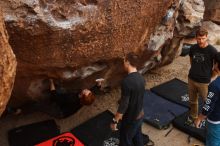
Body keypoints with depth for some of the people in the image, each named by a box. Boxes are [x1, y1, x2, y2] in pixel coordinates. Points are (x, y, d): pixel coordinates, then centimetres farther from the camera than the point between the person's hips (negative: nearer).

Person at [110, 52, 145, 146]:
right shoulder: (141, 78, -3)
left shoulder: (127, 81, -29)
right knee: (138, 138, 25)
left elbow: (123, 104, -26)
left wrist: (115, 121, -15)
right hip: (140, 115, 7)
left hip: (130, 119, -7)